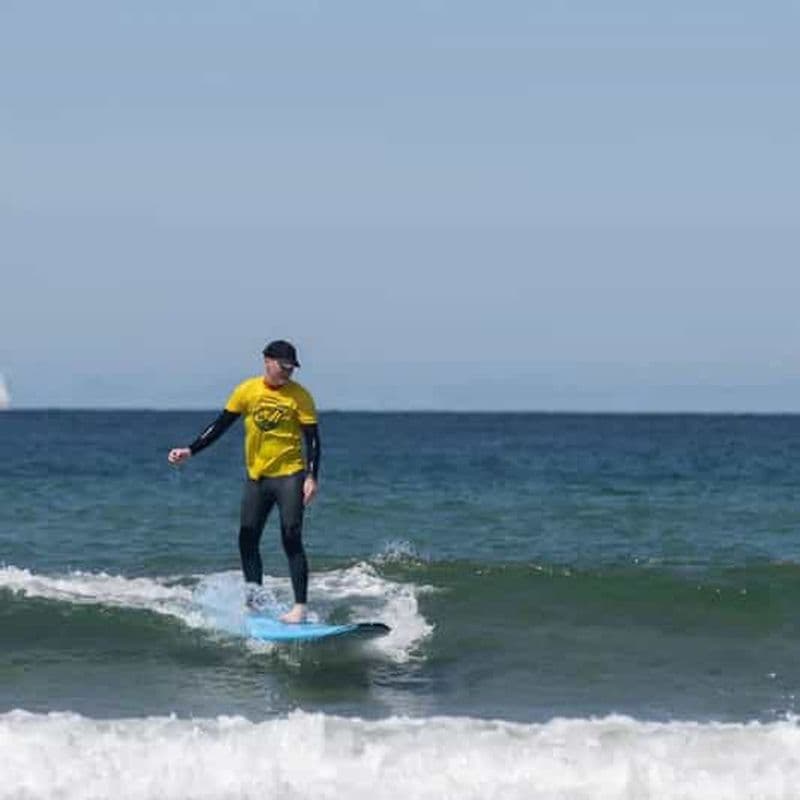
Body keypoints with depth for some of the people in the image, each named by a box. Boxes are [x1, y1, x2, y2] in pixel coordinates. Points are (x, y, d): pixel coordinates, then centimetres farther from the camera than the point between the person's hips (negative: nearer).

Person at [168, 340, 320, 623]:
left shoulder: (299, 396, -7)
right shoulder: (247, 391, 0)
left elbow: (312, 438, -7)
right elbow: (220, 425, 5)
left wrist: (312, 477, -18)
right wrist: (190, 451, -2)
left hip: (289, 476, -4)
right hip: (256, 477, 4)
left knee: (292, 541, -10)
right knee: (247, 540, 6)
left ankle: (300, 607, -9)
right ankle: (254, 599, 19)